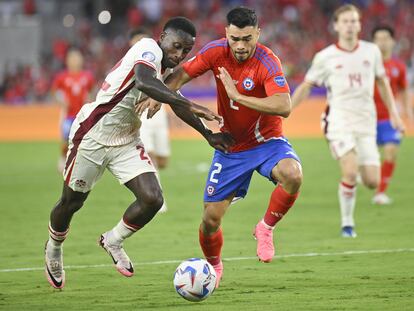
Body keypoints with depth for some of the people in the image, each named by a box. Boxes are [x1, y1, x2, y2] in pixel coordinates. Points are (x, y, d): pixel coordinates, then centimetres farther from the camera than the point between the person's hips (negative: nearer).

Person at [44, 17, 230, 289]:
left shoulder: (166, 68, 2)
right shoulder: (149, 49, -22)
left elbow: (175, 101, 20)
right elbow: (144, 82, -44)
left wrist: (207, 134, 18)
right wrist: (192, 107, -50)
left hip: (126, 143, 7)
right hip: (92, 137, -7)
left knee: (152, 199, -12)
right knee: (71, 202, 12)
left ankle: (113, 241, 14)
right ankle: (54, 248, 41)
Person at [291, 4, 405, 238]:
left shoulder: (371, 51, 7)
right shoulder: (325, 57, -1)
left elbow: (382, 82, 21)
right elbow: (306, 86, 9)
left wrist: (393, 113, 17)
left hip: (366, 123, 3)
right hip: (339, 121, -3)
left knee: (372, 182, -5)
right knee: (350, 172, -23)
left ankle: (351, 178, 30)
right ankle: (347, 222, -3)